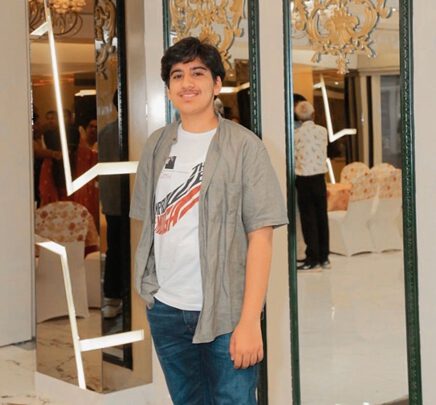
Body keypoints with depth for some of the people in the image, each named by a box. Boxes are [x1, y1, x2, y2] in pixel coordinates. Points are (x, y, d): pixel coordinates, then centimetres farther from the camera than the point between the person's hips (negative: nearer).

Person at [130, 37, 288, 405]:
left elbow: (260, 235, -11)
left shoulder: (244, 146, -7)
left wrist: (250, 320, -16)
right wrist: (149, 290, 6)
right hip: (165, 307, 5)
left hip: (226, 312, -4)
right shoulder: (158, 145, 7)